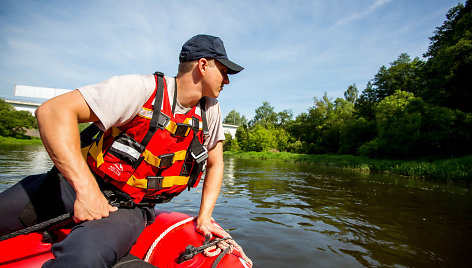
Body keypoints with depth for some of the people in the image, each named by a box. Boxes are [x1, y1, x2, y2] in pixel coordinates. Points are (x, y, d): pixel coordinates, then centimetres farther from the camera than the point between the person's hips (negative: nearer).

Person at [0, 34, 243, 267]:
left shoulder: (210, 110, -2)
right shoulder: (143, 88, -18)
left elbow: (215, 163, 8)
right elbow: (53, 111, -21)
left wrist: (204, 216, 1)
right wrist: (87, 189, -27)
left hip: (129, 208, 1)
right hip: (76, 186, 0)